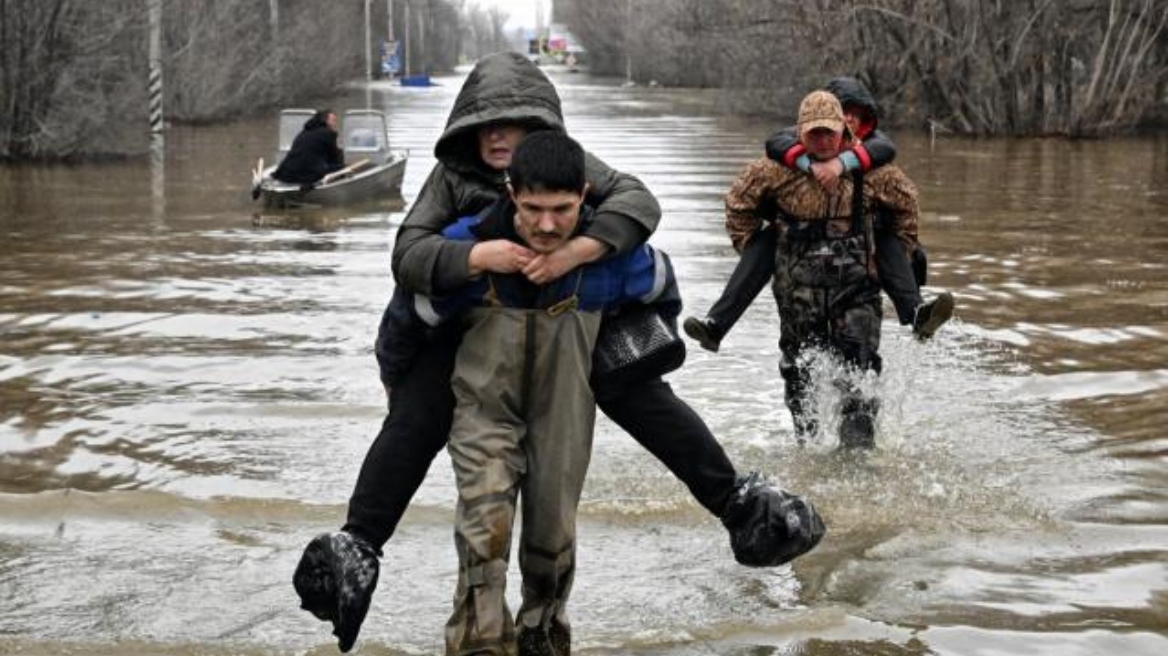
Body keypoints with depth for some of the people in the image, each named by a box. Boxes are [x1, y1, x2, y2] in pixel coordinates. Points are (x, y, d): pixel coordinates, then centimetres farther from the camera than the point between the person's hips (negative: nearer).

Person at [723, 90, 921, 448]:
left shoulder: (869, 170, -5)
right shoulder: (779, 169, -7)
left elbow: (905, 202, 14)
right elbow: (739, 201, 9)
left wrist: (899, 250, 15)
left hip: (856, 287, -1)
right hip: (799, 292, 1)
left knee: (858, 373, -9)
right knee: (800, 373, 11)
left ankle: (858, 449, -6)